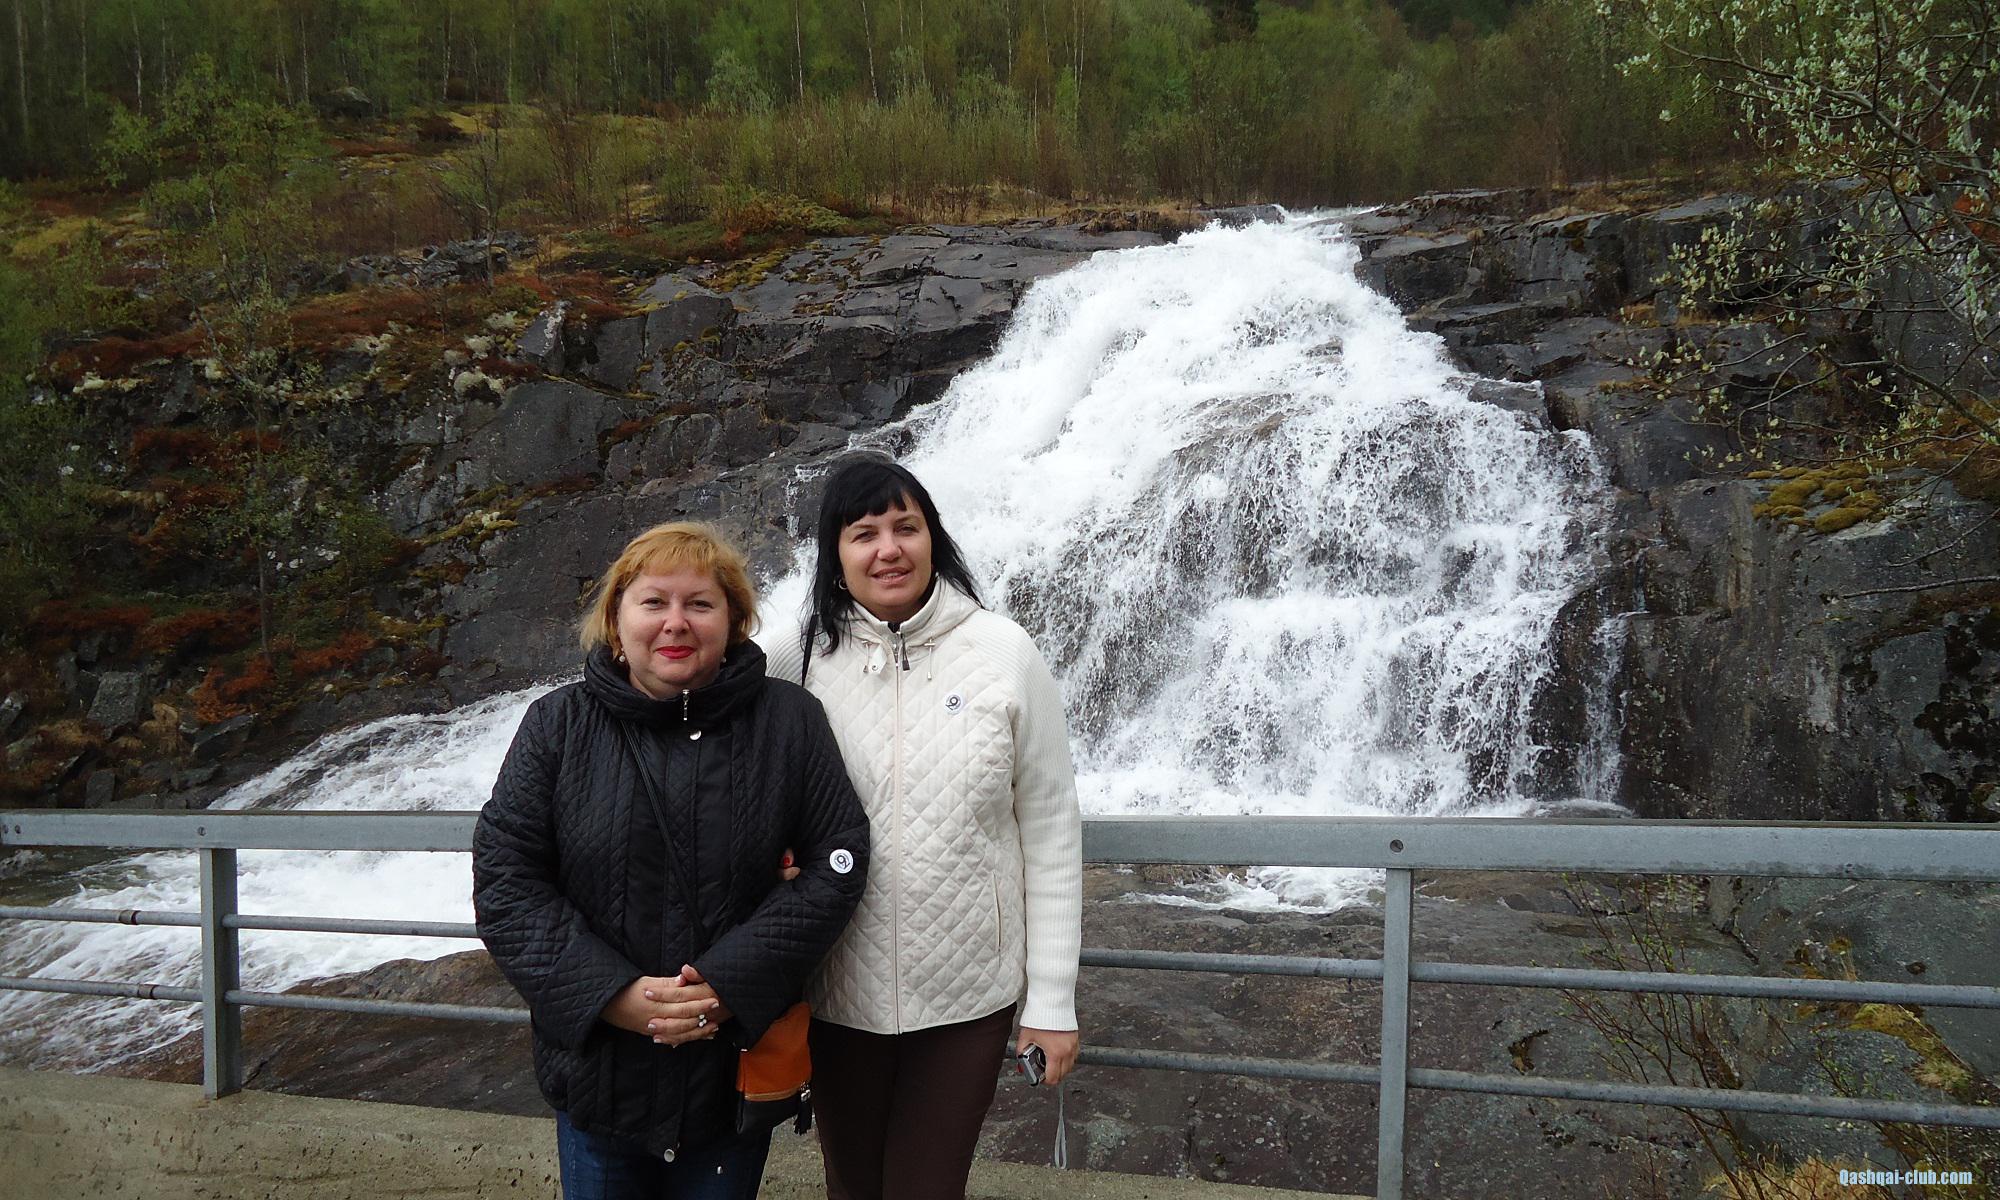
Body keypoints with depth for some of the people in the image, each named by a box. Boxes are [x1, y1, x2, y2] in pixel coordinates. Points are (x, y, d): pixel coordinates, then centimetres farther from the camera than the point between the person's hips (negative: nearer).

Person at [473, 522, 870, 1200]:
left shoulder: (789, 721, -4)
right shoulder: (558, 725, -3)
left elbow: (835, 864, -7)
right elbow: (504, 880, -6)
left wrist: (732, 983, -18)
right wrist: (611, 993, -18)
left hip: (740, 1062, 0)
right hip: (599, 1069, 1)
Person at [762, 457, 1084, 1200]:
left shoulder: (1003, 652, -8)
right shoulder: (798, 663, -6)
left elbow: (1051, 832, -5)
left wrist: (1053, 999, -4)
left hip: (968, 994, -1)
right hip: (839, 994, 2)